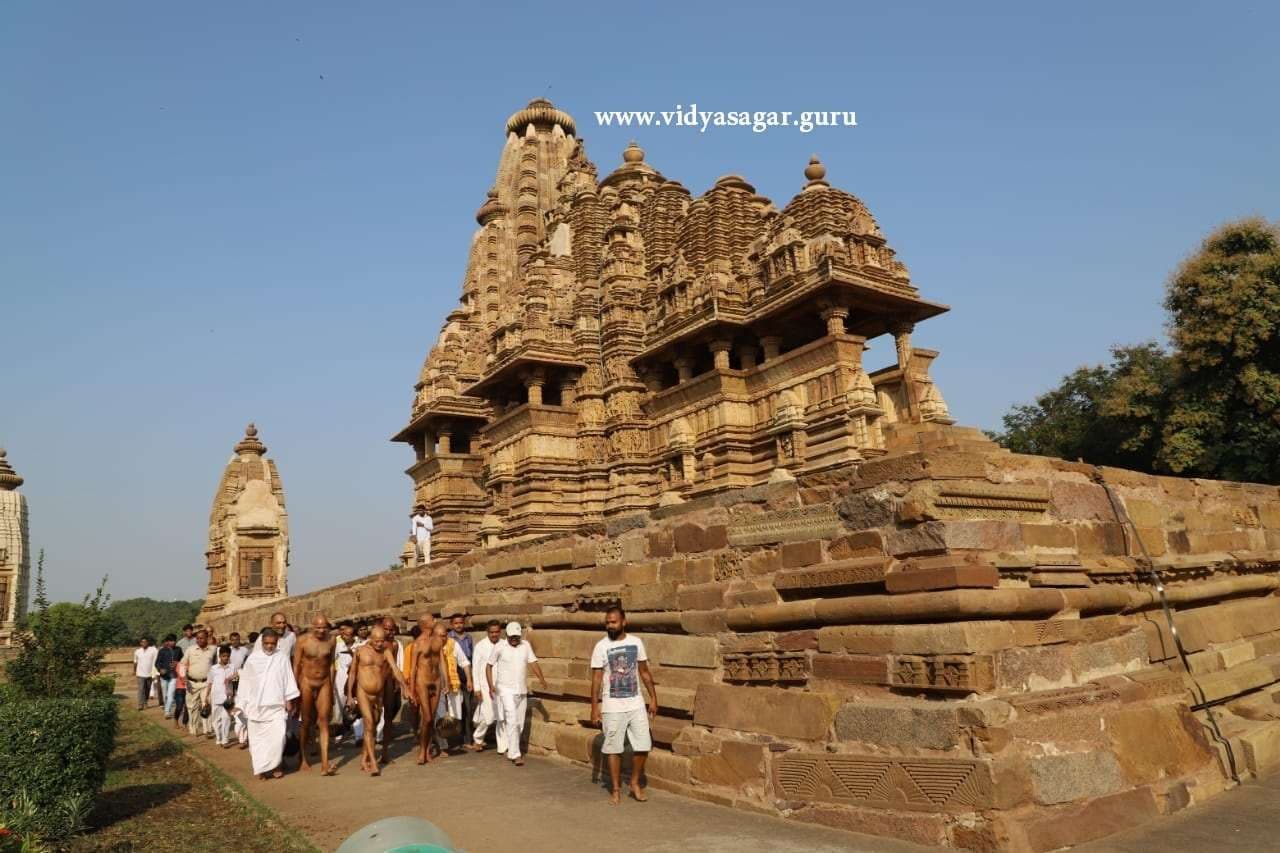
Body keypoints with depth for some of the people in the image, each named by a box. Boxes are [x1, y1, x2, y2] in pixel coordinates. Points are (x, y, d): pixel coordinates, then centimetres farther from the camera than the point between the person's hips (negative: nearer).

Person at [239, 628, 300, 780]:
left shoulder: (282, 659, -1)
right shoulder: (252, 659, 1)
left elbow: (288, 680, 2)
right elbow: (245, 682, 6)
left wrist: (289, 700, 1)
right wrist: (244, 703, 5)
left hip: (276, 706, -1)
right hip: (256, 706, 1)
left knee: (278, 736, -10)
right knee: (258, 738, 4)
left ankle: (274, 765, 6)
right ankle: (260, 767, 15)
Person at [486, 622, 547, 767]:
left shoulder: (526, 646, 4)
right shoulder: (500, 647, -6)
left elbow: (533, 662, -3)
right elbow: (489, 666, 0)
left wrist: (541, 678, -19)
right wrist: (491, 685, -11)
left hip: (522, 690, 4)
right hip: (506, 690, -4)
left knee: (519, 724, 11)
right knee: (512, 721, -13)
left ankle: (511, 751, 27)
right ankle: (515, 754, -10)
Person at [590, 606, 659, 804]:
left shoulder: (636, 642, -1)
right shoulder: (601, 646, -8)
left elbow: (644, 672, 7)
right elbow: (596, 678, -6)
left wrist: (653, 697, 4)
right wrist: (595, 706, -11)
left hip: (636, 704, 2)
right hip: (612, 707, -2)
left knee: (643, 746, 3)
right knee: (614, 749, 5)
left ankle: (635, 783, 24)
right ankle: (616, 789, 20)